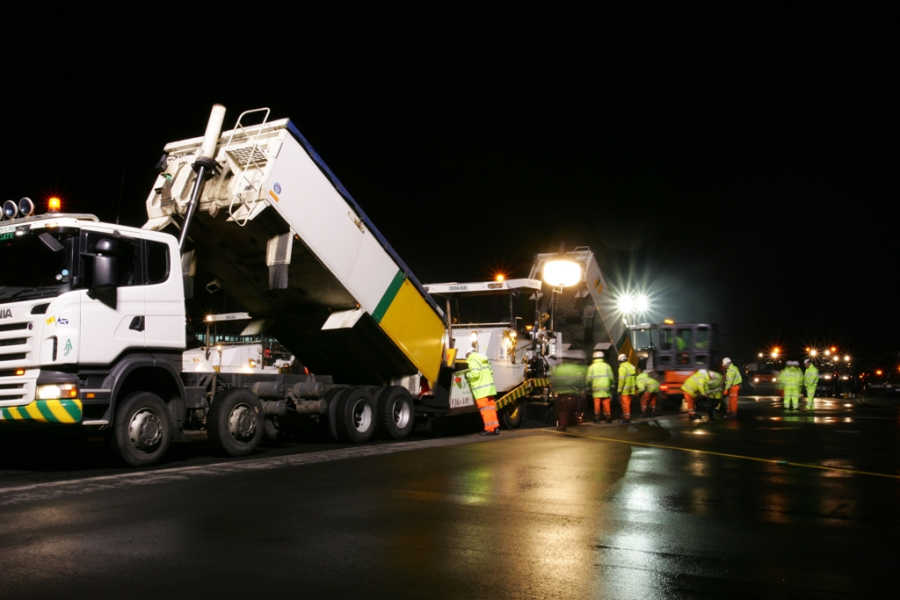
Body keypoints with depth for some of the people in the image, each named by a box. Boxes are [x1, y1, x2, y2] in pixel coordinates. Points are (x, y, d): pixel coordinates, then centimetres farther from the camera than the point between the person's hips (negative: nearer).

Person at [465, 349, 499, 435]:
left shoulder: (473, 361, -10)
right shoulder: (484, 359, 17)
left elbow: (475, 374, -20)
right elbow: (490, 372, 18)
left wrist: (467, 375, -3)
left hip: (481, 390, -8)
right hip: (489, 388, 8)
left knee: (484, 409, -4)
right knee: (491, 407, 11)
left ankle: (489, 429, -5)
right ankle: (495, 427, 13)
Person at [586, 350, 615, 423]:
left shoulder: (592, 367, -2)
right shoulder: (607, 366, 1)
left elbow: (588, 379, -5)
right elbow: (611, 378, 0)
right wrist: (611, 386, 12)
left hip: (596, 390, 0)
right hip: (606, 389, 0)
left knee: (597, 404, 6)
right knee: (606, 404, 5)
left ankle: (597, 419, 5)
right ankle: (608, 418, 5)